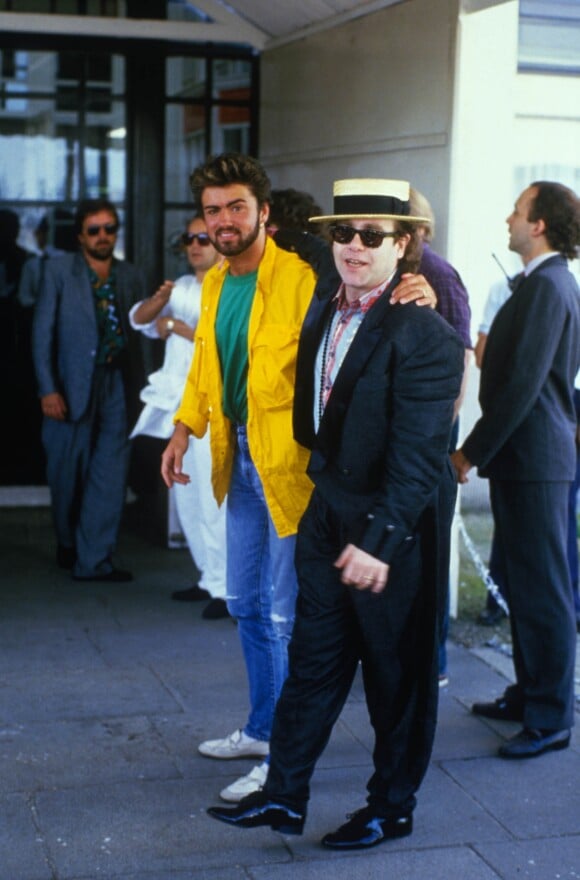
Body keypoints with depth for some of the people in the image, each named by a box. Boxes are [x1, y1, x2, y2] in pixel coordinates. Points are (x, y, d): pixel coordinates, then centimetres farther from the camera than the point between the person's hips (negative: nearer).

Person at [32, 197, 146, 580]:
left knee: (110, 474, -3)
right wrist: (48, 388, -9)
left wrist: (138, 387, -3)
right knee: (69, 474, 8)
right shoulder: (59, 270, 1)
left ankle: (94, 559, 3)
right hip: (72, 387, -2)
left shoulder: (130, 276, 8)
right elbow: (43, 332, -2)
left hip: (116, 387, 2)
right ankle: (69, 545, 31)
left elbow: (139, 331, 6)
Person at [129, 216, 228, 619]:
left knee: (213, 497, -9)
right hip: (179, 404, 8)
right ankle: (210, 578, 23)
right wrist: (160, 299, -10)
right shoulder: (182, 287, 16)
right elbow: (139, 319, 10)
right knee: (187, 498, 13)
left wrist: (177, 326, -12)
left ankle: (226, 588, -3)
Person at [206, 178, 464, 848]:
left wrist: (381, 539, -27)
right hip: (327, 508, 7)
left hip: (395, 523, -7)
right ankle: (283, 796, 25)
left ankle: (391, 808, 26)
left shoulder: (424, 333, -19)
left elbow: (419, 452, -23)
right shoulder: (326, 301, 6)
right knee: (312, 655, 13)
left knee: (396, 671, 9)